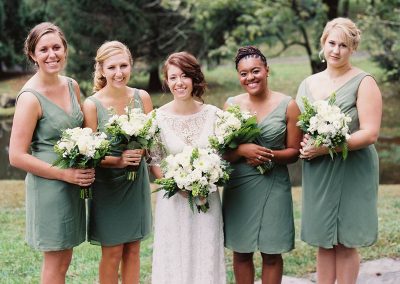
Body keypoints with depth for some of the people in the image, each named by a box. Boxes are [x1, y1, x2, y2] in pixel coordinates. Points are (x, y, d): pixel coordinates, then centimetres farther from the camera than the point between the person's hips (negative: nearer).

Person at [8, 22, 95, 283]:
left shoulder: (71, 86, 5)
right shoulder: (30, 98, -16)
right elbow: (17, 156, -17)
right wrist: (66, 174, -18)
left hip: (74, 186, 7)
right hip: (49, 185, -7)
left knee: (64, 259, 16)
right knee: (55, 263, 4)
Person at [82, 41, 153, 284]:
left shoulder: (142, 97, -2)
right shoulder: (92, 105, -12)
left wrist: (139, 152, -17)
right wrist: (118, 160, -24)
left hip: (137, 181, 3)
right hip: (107, 184, -3)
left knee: (133, 250, 12)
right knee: (112, 253, 4)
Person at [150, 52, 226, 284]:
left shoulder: (212, 114, -3)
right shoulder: (159, 117, -6)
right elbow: (154, 162, -1)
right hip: (173, 200, -1)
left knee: (206, 258, 7)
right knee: (174, 258, 6)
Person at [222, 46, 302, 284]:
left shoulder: (287, 105, -2)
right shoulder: (231, 105, 3)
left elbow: (294, 152, 1)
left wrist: (270, 155, -18)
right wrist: (242, 150, -18)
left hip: (273, 186, -1)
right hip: (238, 186, 2)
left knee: (272, 254, 5)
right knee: (241, 252, 9)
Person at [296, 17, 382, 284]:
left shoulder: (363, 82, -8)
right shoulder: (308, 84, 9)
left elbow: (370, 133, -16)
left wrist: (325, 148, -20)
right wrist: (303, 144, -6)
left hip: (351, 172, -5)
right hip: (317, 174, 5)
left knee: (345, 243, 2)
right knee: (324, 242, 9)